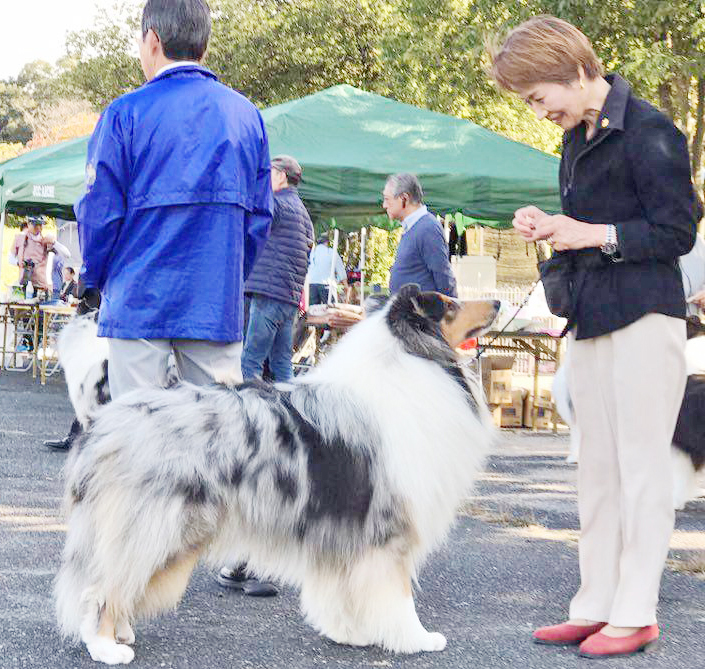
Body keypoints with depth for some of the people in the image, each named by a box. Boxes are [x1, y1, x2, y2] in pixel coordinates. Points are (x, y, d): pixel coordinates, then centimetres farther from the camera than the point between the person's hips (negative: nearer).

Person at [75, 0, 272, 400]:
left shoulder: (127, 113, -4)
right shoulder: (247, 116, 8)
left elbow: (98, 213, -4)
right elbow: (260, 216, 10)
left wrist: (94, 282, 11)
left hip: (141, 303, -3)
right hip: (218, 305, 3)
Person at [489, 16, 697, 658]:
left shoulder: (648, 131, -11)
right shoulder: (577, 140, 15)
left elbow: (676, 232, -12)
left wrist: (592, 234, -15)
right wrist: (550, 227, 5)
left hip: (644, 320, -8)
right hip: (590, 318, 9)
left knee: (642, 466, -3)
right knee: (597, 468, 10)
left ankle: (636, 613, 4)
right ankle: (596, 604, 16)